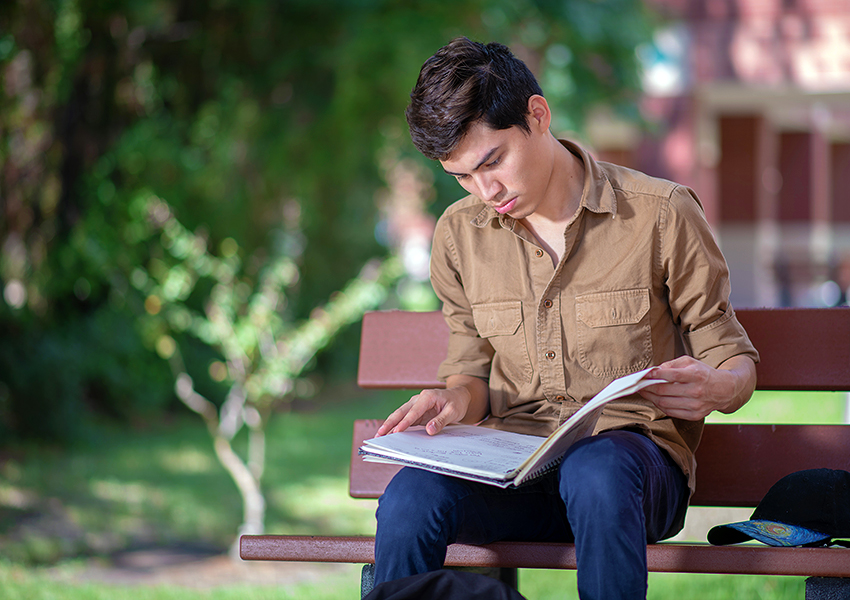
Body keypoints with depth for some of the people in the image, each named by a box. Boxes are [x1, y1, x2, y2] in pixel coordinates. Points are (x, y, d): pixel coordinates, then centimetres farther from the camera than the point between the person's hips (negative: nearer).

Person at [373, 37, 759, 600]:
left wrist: (715, 388, -21)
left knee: (596, 473, -41)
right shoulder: (459, 233, 10)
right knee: (409, 500, -32)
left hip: (633, 452, -2)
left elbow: (735, 361, 4)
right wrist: (457, 398, -5)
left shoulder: (662, 214, -2)